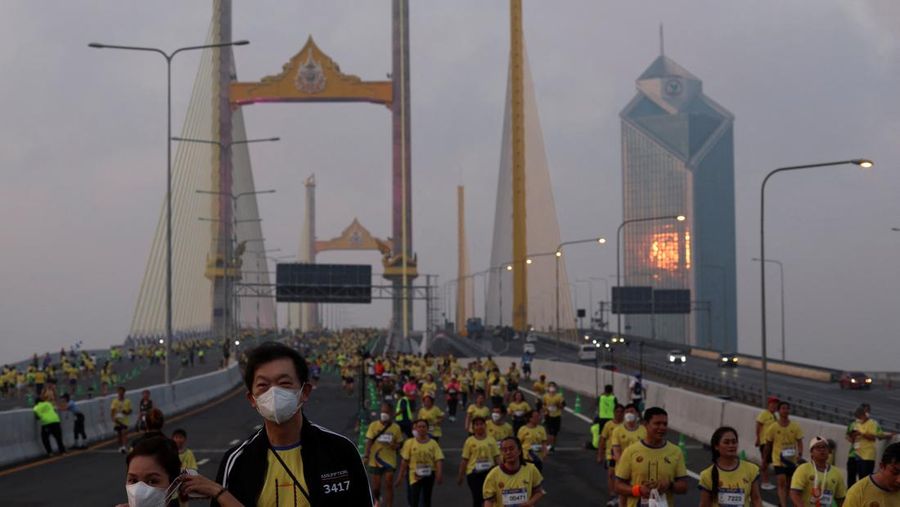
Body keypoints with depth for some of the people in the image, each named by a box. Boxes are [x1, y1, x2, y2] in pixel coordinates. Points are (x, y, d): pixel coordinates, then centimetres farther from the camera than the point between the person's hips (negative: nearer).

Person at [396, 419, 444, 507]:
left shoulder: (433, 443, -2)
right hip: (415, 475, -1)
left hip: (429, 474, 1)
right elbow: (404, 461, -2)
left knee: (426, 500, 11)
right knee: (414, 500, -6)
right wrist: (400, 476, -2)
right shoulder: (409, 443, -3)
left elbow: (439, 460, -7)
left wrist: (439, 474, -20)